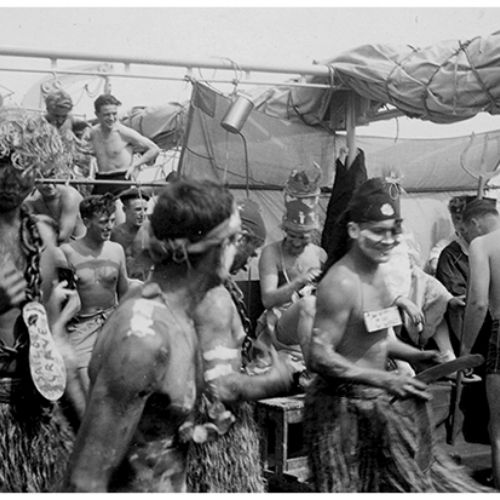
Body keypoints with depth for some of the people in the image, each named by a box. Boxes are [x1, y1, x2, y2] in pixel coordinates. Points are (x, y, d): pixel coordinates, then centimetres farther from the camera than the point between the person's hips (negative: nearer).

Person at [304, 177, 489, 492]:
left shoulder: (376, 273, 7)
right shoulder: (342, 284, -21)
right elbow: (319, 358, -25)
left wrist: (419, 356, 5)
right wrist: (383, 380, -25)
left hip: (378, 398, 9)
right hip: (347, 406, -9)